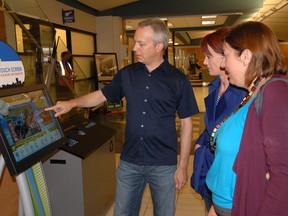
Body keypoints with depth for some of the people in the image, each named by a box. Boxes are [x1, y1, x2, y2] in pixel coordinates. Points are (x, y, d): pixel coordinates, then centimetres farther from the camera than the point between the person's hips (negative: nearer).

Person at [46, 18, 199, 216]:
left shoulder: (178, 80, -9)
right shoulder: (127, 74, 1)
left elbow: (186, 123, -5)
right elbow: (102, 95, 13)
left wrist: (183, 166, -6)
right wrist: (72, 103, -1)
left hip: (163, 165, -3)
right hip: (129, 162, 3)